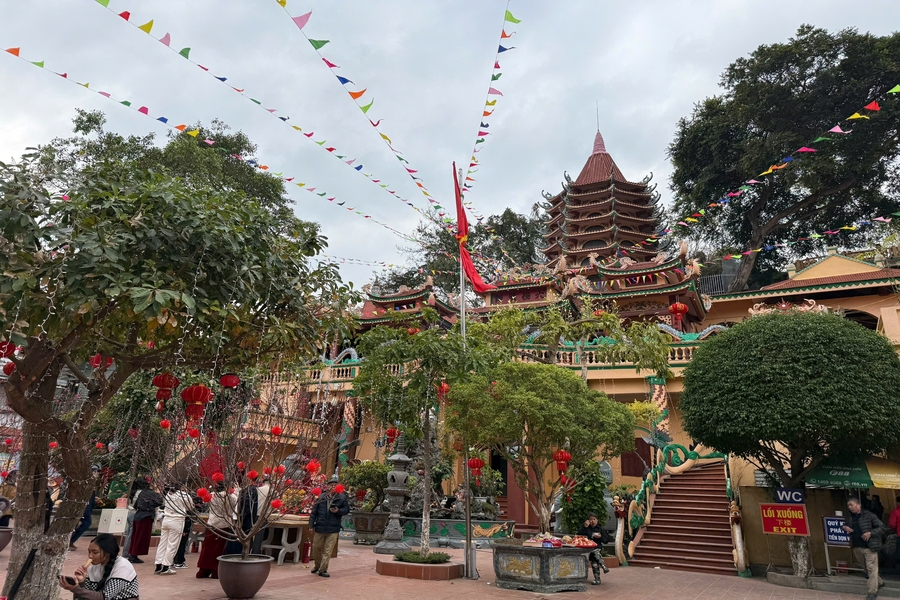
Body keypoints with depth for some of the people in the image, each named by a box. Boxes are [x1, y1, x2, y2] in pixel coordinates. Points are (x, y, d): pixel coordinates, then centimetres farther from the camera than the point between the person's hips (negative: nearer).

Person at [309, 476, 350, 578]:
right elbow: (314, 512, 4)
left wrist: (338, 511, -13)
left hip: (333, 529, -2)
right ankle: (317, 565, 37)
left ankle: (323, 569, 13)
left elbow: (347, 509, 6)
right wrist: (311, 525, 1)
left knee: (328, 551, 1)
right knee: (316, 548, 14)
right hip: (319, 528, 2)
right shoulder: (321, 497, 1)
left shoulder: (342, 497, -2)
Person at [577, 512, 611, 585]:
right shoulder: (586, 528, 10)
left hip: (598, 547, -1)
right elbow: (579, 534, -3)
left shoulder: (601, 529, 8)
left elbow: (606, 540, 10)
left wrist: (600, 537, -8)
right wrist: (585, 527, -11)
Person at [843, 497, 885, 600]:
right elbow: (845, 525, 22)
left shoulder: (869, 515, -12)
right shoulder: (850, 517, 6)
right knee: (866, 568, 19)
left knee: (871, 568, -2)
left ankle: (872, 591, 5)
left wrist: (870, 533, -21)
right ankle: (879, 582, 40)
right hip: (857, 548, 6)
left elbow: (882, 527, -9)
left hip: (869, 547, -6)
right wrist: (844, 527, -1)